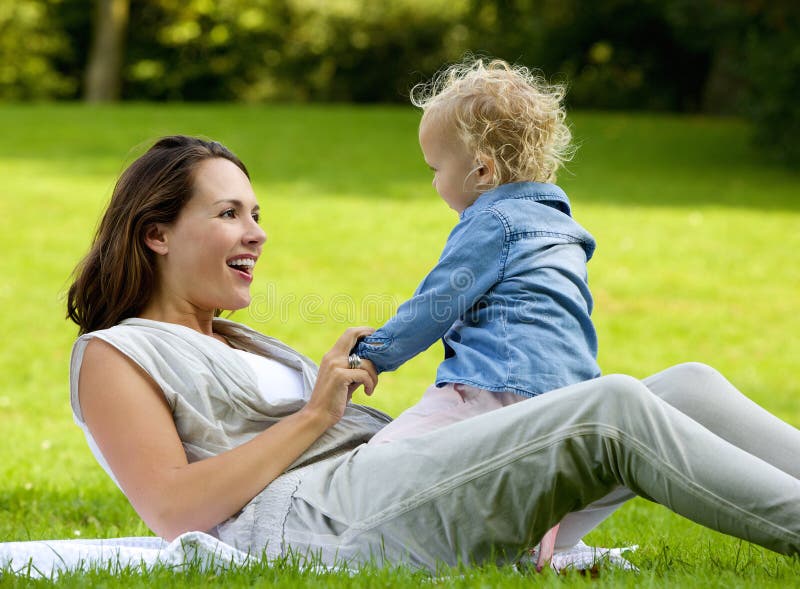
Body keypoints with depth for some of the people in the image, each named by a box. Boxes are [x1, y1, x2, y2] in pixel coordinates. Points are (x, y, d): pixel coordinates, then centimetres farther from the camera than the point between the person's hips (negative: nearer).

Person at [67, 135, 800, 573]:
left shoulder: (241, 342, 34)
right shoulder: (114, 354, 9)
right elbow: (175, 510, -7)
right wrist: (314, 416, -6)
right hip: (328, 527, -9)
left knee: (690, 387, -6)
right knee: (615, 407, -24)